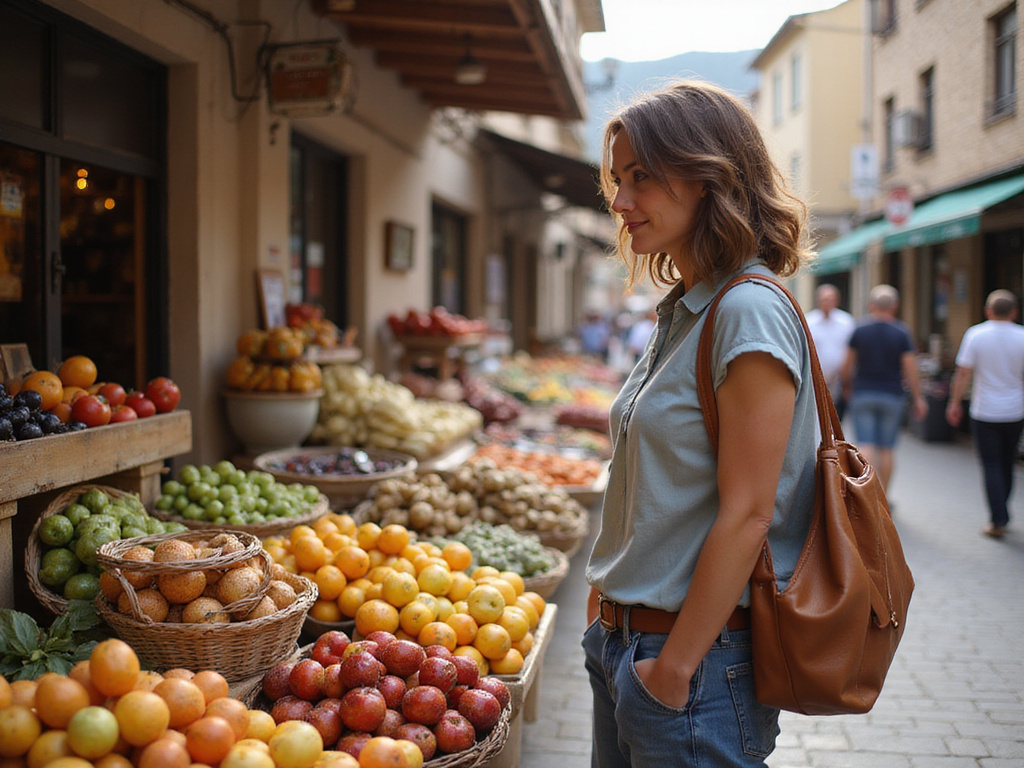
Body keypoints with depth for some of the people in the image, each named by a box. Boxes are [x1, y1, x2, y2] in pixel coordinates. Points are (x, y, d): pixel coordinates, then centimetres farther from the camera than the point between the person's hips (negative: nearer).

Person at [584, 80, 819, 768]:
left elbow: (746, 514, -20)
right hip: (625, 640, 8)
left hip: (699, 657, -8)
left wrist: (674, 667, -17)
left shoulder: (749, 313, -18)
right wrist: (610, 606, 13)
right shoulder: (681, 312, 9)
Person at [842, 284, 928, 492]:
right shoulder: (901, 333, -3)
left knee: (866, 445, -2)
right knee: (886, 449, 8)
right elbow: (910, 368, -6)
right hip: (892, 397, 0)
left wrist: (847, 385, 19)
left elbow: (848, 363, 2)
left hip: (863, 394, 0)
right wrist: (918, 398, 1)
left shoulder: (860, 329, -2)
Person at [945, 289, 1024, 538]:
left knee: (991, 465, 2)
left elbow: (963, 373, -7)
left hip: (984, 412, -2)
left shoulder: (975, 334, -7)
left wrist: (955, 402, 3)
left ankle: (998, 521, -2)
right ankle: (1001, 514, 26)